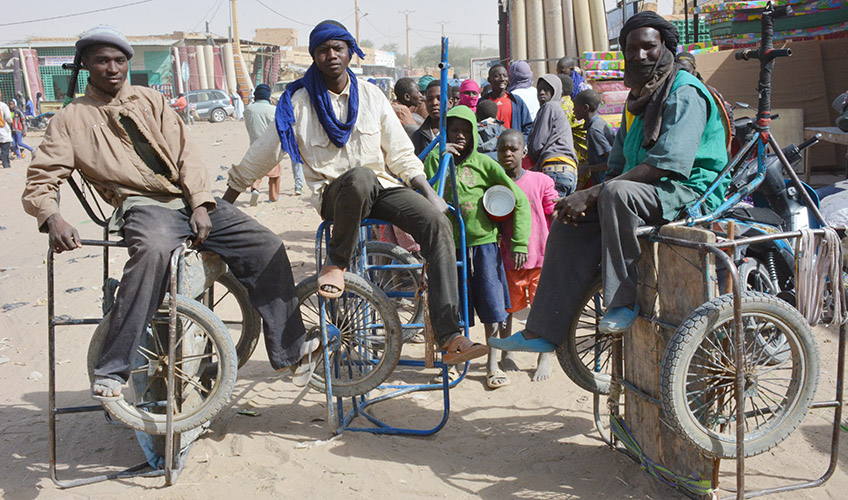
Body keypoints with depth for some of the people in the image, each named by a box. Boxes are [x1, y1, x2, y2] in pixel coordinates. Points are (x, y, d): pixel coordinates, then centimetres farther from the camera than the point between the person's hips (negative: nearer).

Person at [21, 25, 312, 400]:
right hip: (143, 205, -4)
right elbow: (39, 181, 5)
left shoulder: (150, 100, 18)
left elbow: (185, 153, 9)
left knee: (267, 248, -12)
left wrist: (200, 205, -7)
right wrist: (53, 219, -18)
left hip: (190, 201, 4)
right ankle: (110, 371, -35)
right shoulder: (72, 119, 10)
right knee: (153, 250, -40)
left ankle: (290, 349, -1)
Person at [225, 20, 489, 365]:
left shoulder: (371, 95, 8)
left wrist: (429, 193, -1)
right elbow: (262, 154, 7)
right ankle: (336, 263, -17)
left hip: (382, 187, 3)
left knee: (437, 223, -25)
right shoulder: (299, 102, 1)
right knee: (359, 175, -41)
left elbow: (400, 153, 11)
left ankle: (450, 338, -28)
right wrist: (224, 204, 11)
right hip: (335, 195, -3)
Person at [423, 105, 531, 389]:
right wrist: (441, 161, -17)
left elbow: (519, 199, 1)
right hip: (448, 244, 0)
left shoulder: (483, 163, 0)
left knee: (492, 307, 4)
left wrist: (519, 242, -5)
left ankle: (493, 365, 19)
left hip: (483, 241, 0)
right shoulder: (435, 160, 3)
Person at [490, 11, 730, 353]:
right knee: (570, 224, -4)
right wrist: (585, 199, -3)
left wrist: (592, 194, -25)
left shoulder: (684, 93, -12)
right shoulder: (638, 98, 18)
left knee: (617, 192, -36)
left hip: (690, 193, -9)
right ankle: (543, 333, -3)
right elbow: (618, 167, 18)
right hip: (646, 194, 9)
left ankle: (624, 301, -24)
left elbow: (666, 164, -24)